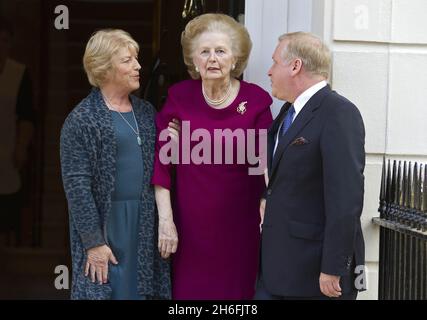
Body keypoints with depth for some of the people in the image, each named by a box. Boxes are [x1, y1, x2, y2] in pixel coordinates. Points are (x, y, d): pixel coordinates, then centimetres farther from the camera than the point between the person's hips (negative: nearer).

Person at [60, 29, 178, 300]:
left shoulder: (146, 111, 10)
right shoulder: (82, 119, -9)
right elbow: (77, 184, -12)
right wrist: (93, 241, -15)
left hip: (146, 224, 6)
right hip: (106, 223, -5)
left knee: (140, 287, 8)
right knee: (107, 289, 0)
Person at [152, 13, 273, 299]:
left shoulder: (256, 100, -3)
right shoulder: (179, 97, -1)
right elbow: (162, 163, 0)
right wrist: (165, 220, -5)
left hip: (240, 225, 0)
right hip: (190, 226, 1)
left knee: (238, 291, 5)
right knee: (189, 290, 5)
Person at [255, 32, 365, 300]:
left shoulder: (339, 114, -15)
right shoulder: (289, 111, 13)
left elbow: (346, 197, -21)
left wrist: (333, 269, -22)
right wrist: (269, 199, 9)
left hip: (315, 269, -8)